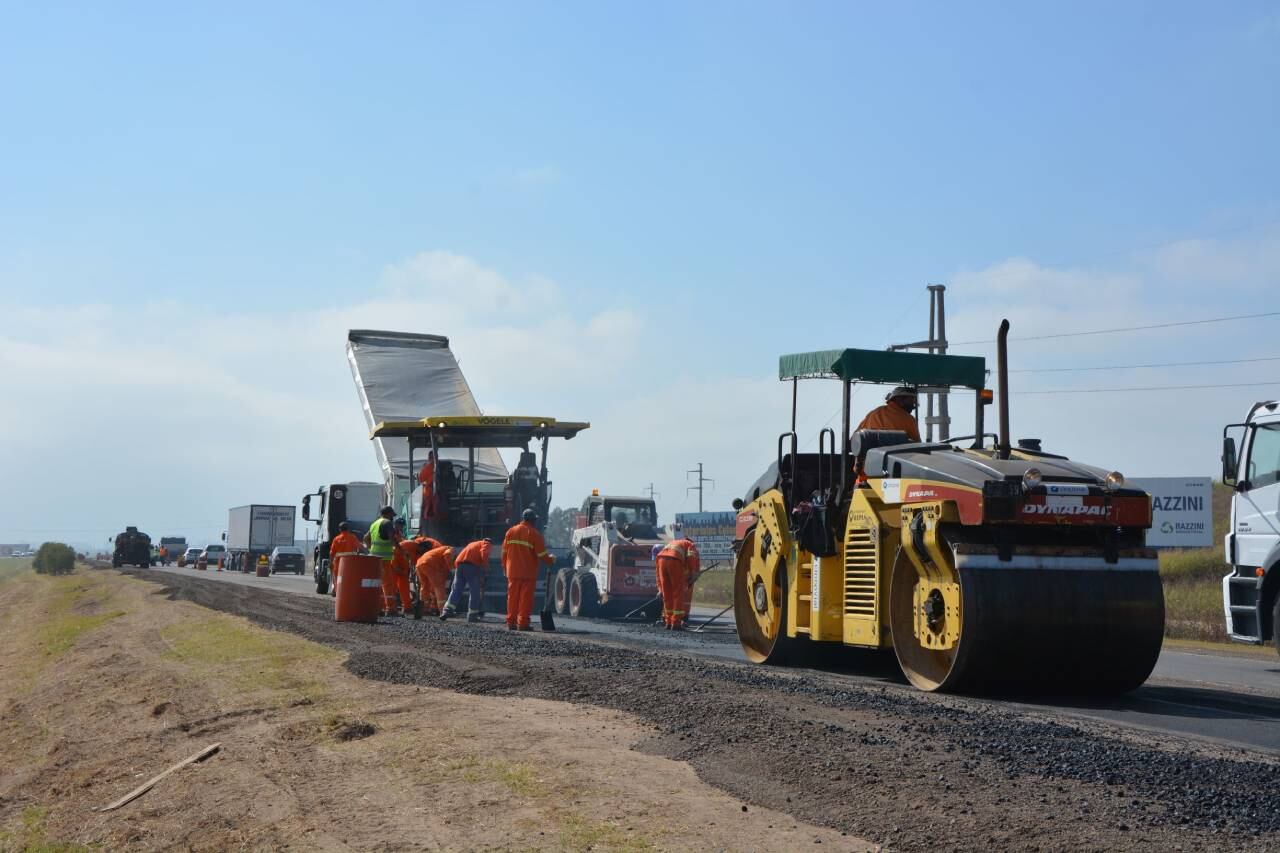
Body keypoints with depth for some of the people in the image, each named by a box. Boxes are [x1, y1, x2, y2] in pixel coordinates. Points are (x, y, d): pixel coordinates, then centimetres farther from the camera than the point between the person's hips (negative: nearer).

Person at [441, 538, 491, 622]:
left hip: (459, 563, 6)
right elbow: (484, 552, -6)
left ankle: (447, 610, -8)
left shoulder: (473, 544, 38)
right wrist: (485, 564, -7)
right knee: (474, 591, 1)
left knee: (456, 589, 6)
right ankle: (472, 615, 1)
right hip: (471, 565, -6)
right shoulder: (487, 544, 18)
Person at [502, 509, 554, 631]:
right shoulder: (534, 534, -8)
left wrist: (505, 568, 18)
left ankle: (511, 622, 9)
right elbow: (541, 554, -8)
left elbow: (504, 552, 10)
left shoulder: (511, 532, 7)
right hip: (528, 573, -4)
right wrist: (551, 560, 10)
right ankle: (523, 623, -4)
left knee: (513, 597, 9)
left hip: (513, 572, 4)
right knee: (526, 598, -1)